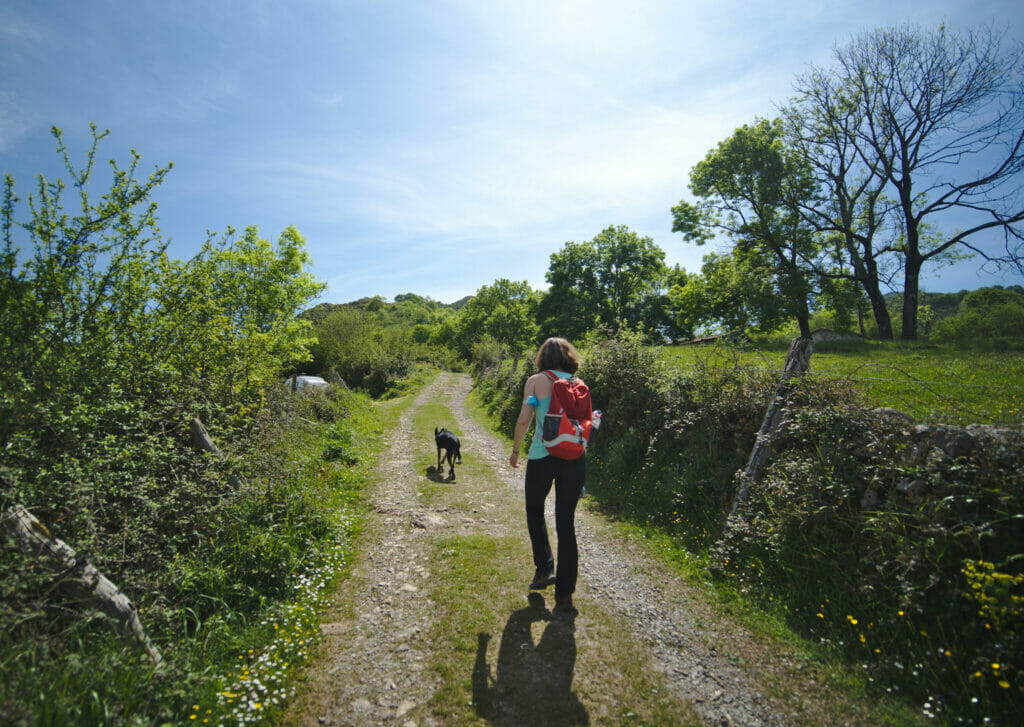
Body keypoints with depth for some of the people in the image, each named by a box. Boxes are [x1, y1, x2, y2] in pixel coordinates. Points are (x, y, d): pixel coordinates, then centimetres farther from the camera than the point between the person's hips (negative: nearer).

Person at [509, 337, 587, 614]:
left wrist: (515, 450, 3)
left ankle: (544, 569, 19)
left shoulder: (536, 381, -2)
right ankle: (565, 594, 15)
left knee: (535, 511, 24)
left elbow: (523, 420, -10)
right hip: (575, 457, 3)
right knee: (566, 524, 10)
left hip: (543, 456, -3)